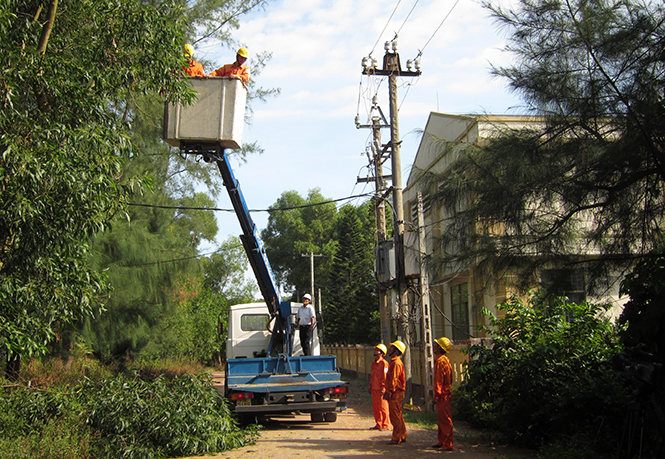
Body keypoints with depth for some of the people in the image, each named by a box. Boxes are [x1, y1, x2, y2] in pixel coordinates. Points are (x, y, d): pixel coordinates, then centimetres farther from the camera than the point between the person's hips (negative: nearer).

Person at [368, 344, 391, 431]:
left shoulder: (384, 363, -11)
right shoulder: (374, 363, 16)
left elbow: (385, 376, -15)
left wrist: (383, 388, -19)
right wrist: (370, 387, 21)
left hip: (381, 389, -8)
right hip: (374, 389, 8)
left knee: (383, 407, -2)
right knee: (375, 407, 11)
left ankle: (386, 425, 5)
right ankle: (378, 424, 20)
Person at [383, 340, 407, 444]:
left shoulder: (396, 363, -16)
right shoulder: (394, 362, 17)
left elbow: (394, 380, -20)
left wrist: (389, 392, -19)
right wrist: (387, 391, 22)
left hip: (395, 393, -11)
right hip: (396, 393, 11)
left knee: (395, 416, -7)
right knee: (398, 415, 15)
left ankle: (396, 438, -3)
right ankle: (402, 436, 22)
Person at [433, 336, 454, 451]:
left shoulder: (440, 361, -17)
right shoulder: (445, 359, 14)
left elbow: (439, 380, -20)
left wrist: (437, 395, -18)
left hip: (442, 395, -10)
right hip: (446, 392, 10)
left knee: (445, 420, -5)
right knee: (442, 419, 16)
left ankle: (447, 444, -2)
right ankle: (442, 441, 24)